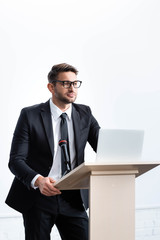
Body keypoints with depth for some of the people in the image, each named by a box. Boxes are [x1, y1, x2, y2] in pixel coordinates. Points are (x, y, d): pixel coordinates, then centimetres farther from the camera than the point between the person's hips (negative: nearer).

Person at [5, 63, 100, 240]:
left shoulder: (84, 114, 6)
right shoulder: (30, 115, -5)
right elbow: (15, 160, -10)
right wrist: (38, 180, -29)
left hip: (73, 199, 3)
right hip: (37, 195, -3)